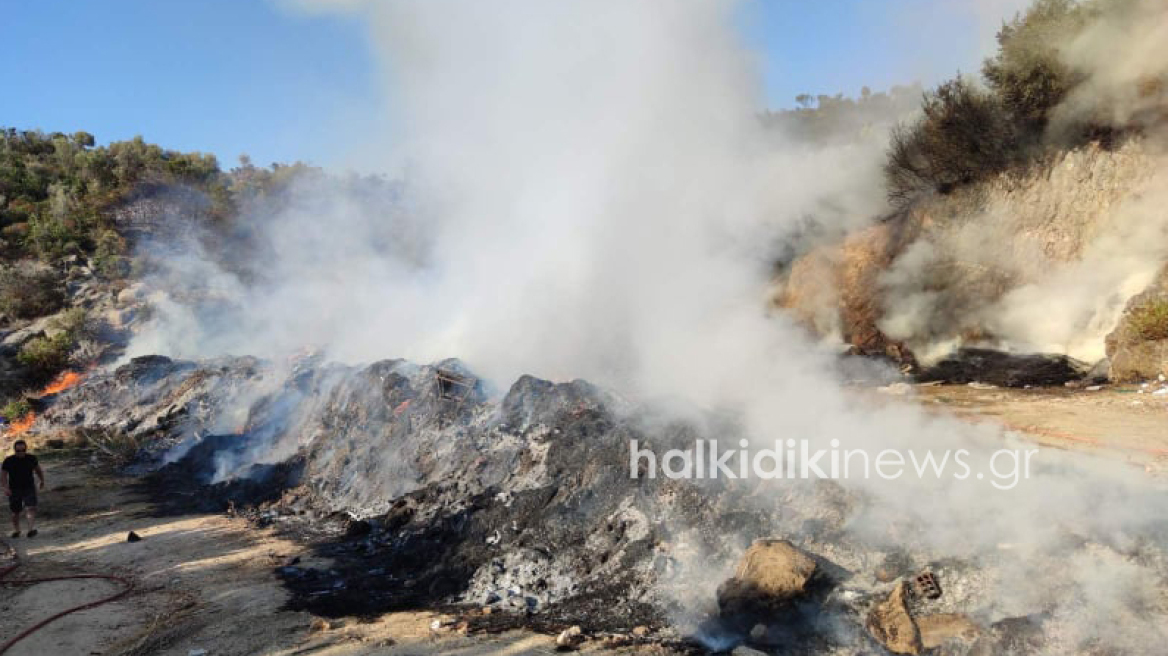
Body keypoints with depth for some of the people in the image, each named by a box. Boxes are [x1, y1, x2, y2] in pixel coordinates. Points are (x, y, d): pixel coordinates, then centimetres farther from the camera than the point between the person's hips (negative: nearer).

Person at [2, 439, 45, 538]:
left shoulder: (31, 458, -2)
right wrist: (5, 488, -20)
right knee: (15, 512, 10)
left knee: (30, 508, -18)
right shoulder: (8, 461, -8)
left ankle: (32, 528, -27)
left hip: (29, 488, 0)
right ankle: (16, 530, 30)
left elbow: (38, 470, 16)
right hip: (14, 490, 0)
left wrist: (42, 481, 18)